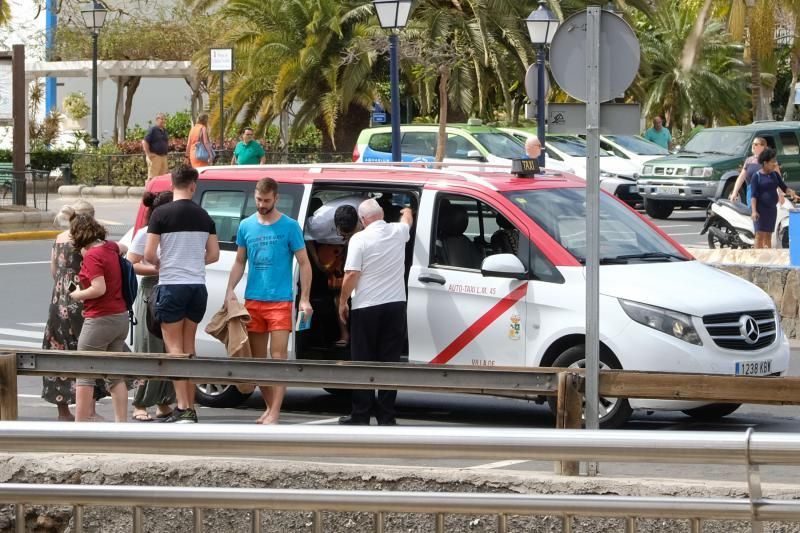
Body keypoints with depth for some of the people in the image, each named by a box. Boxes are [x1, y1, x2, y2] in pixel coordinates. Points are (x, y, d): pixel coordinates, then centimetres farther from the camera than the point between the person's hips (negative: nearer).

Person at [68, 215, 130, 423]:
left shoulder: (92, 255, -17)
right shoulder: (109, 247, 8)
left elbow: (99, 289, -23)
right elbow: (123, 248, 33)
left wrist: (78, 295, -9)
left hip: (100, 320, -8)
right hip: (121, 317, 8)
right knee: (115, 375, 12)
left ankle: (80, 425, -1)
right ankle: (121, 422, 9)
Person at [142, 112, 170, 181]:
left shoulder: (164, 131, 15)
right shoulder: (153, 129, -8)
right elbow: (144, 142, -13)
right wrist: (148, 154, -17)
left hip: (163, 157, 8)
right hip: (155, 156, -8)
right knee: (152, 177, -11)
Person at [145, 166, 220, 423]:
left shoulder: (161, 214, -10)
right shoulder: (203, 216, 6)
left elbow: (149, 254, -12)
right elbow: (214, 255, 10)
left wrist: (159, 263, 9)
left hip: (172, 285, -5)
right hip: (197, 285, 5)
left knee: (174, 346, -2)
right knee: (189, 345, 14)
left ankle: (183, 408, -11)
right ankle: (189, 407, 15)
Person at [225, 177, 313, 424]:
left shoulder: (289, 226, -3)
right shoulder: (246, 226, 8)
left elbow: (304, 264, 0)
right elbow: (239, 262, 17)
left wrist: (305, 299, -8)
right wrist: (230, 290, 2)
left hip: (280, 301, -4)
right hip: (252, 300, 5)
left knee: (278, 355, -10)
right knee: (257, 357, 9)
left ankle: (274, 413, -12)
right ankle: (270, 406, 23)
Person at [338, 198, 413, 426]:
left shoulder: (360, 239, -9)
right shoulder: (398, 232, 5)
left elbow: (352, 274, -13)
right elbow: (408, 219, 30)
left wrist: (342, 302, -1)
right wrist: (407, 212, 53)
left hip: (366, 307, -4)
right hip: (395, 305, 4)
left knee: (363, 361, 3)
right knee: (389, 361, 5)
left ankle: (361, 414, 3)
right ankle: (386, 416, 4)